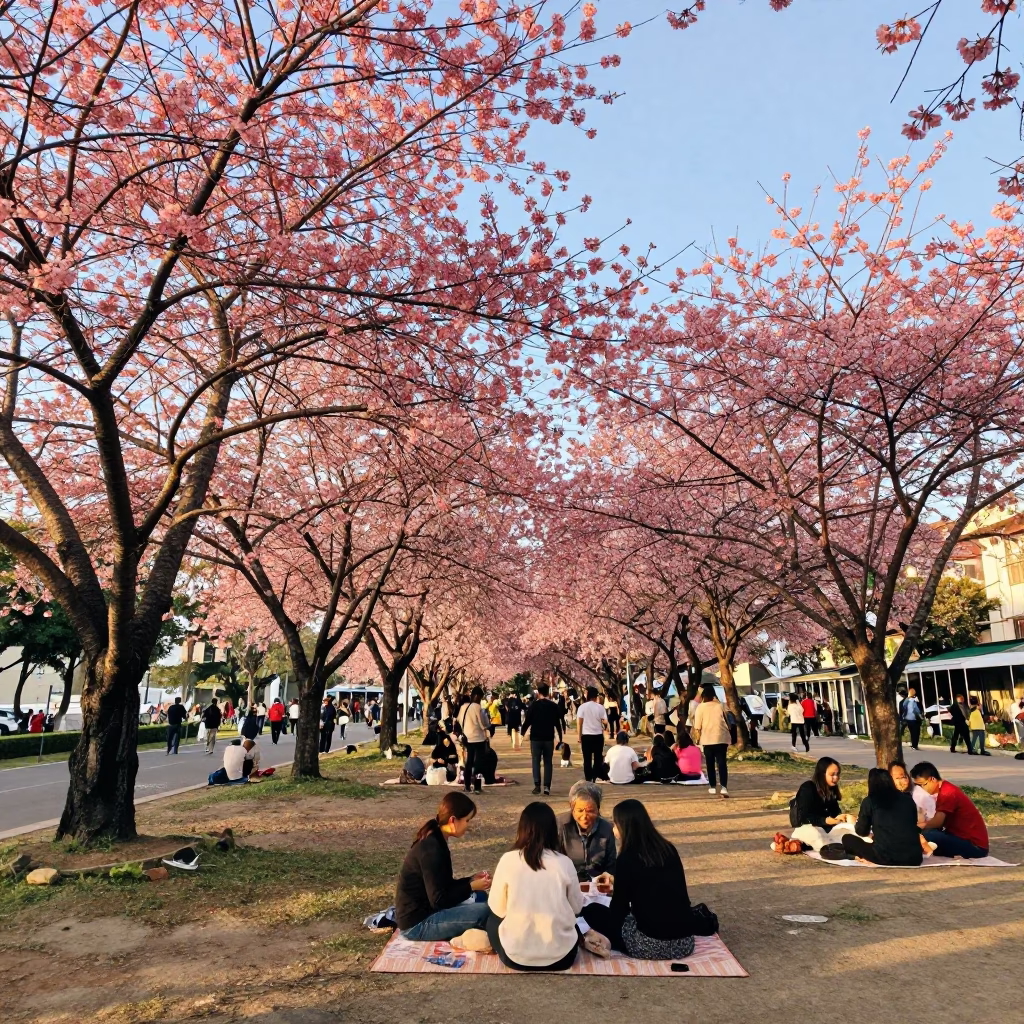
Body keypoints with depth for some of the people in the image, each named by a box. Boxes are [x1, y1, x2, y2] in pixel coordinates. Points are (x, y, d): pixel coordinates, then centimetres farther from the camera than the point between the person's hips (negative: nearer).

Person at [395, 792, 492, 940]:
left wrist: (471, 880, 4)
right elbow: (439, 900, -23)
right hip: (417, 923, -10)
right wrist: (472, 887, -14)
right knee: (485, 911, -21)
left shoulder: (435, 840, 7)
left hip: (423, 908, 10)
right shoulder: (431, 849, -24)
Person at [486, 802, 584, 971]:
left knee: (493, 919, 29)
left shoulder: (508, 860, -9)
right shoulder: (564, 863, -7)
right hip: (560, 956, 1)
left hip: (515, 956, -1)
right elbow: (577, 907, 6)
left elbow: (497, 909, 1)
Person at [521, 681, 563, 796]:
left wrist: (522, 733, 8)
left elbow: (527, 721, -6)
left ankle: (537, 785, -3)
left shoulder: (533, 705, -7)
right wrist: (560, 736, 12)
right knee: (548, 762, 9)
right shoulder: (554, 706, 0)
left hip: (536, 738, -2)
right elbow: (557, 723, 3)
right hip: (549, 738, 2)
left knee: (536, 761, 6)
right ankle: (547, 787, 2)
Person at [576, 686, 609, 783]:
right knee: (598, 758, 10)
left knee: (587, 759, 6)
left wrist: (578, 736, 0)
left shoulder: (582, 707, -4)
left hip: (586, 735, 0)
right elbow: (605, 721, -6)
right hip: (598, 735, 0)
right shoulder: (600, 707, -3)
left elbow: (579, 722, -7)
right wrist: (605, 728, 16)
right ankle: (596, 777, 8)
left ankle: (588, 779, 6)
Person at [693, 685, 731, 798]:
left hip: (708, 739, -1)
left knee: (710, 764, 11)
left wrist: (697, 738, 6)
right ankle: (724, 787, -15)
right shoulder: (720, 705, 5)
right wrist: (728, 740, 15)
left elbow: (697, 726, -5)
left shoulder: (701, 707, -2)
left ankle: (712, 787, 14)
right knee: (722, 763, -1)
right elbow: (727, 723, 7)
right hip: (722, 738, 1)